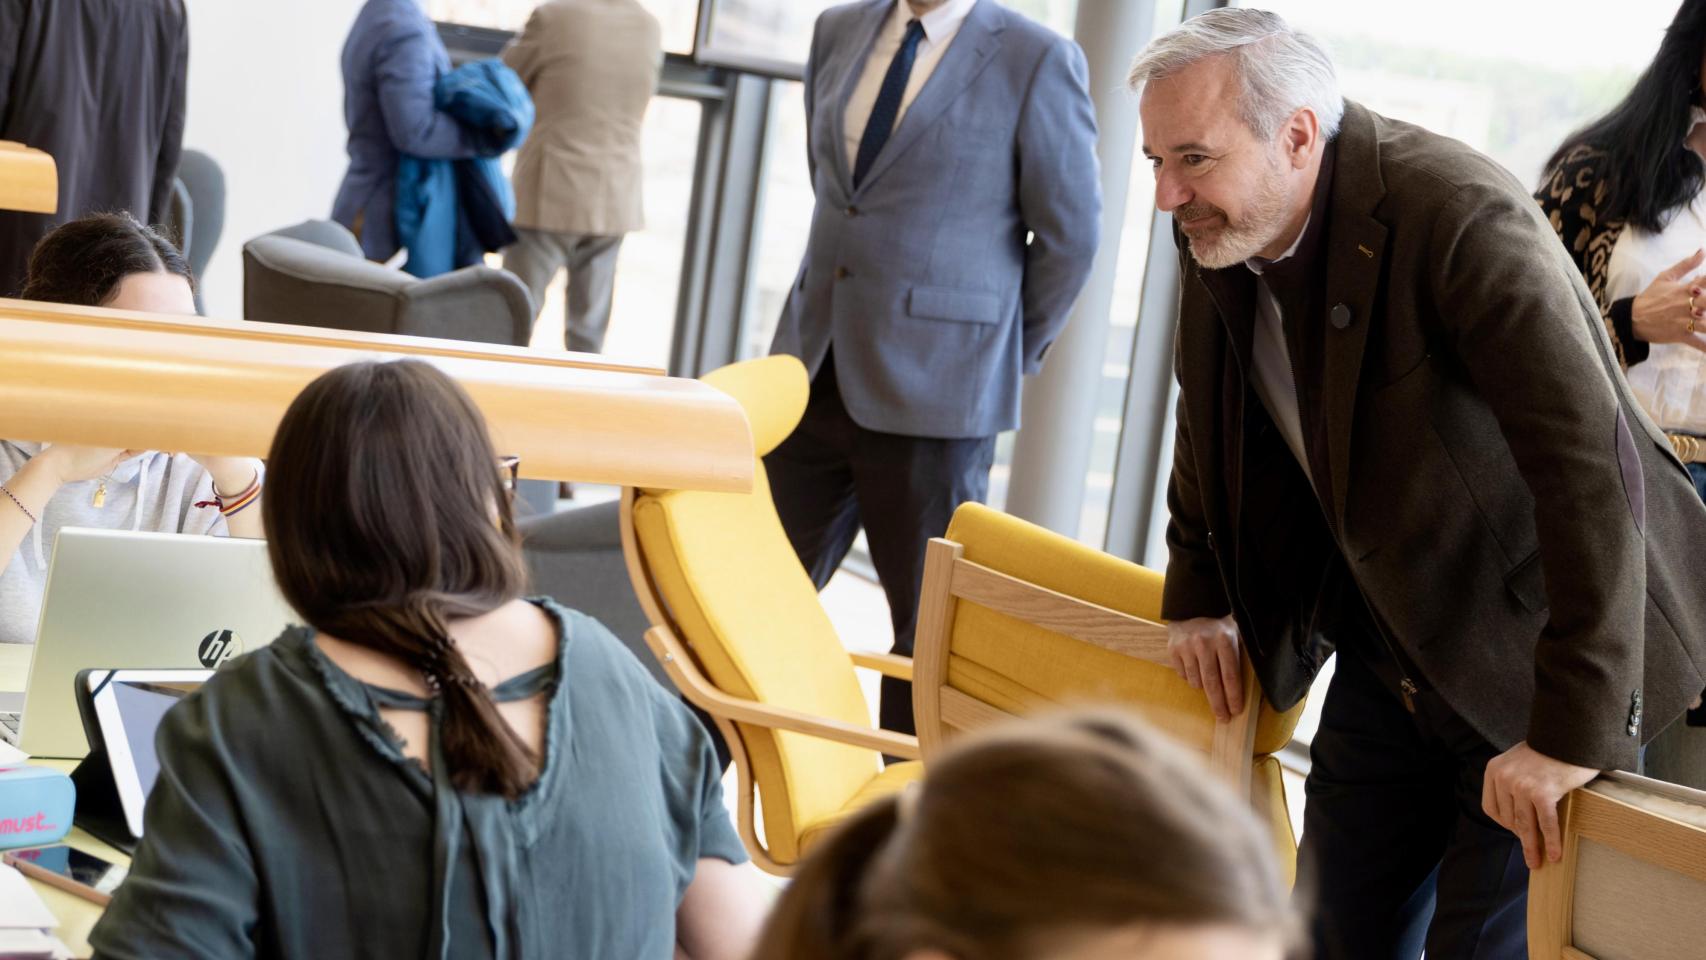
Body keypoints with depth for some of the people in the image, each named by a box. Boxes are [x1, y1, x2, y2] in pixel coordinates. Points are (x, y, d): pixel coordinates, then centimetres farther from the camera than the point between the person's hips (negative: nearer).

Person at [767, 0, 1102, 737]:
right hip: (813, 370, 5)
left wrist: (1010, 357, 4)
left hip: (933, 391, -5)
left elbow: (1070, 233, -3)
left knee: (927, 621, 6)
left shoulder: (1038, 63, -8)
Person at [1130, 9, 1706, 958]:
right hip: (1391, 655, 7)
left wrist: (1572, 731, -35)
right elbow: (1216, 418, 17)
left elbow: (1595, 467, -34)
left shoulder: (1464, 217, -28)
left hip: (1535, 656, -7)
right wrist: (1198, 600, 15)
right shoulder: (1223, 235, -4)